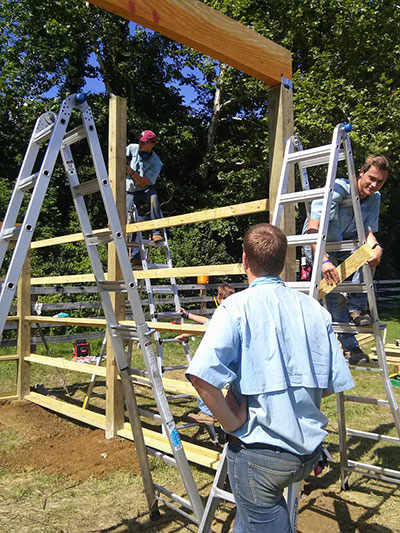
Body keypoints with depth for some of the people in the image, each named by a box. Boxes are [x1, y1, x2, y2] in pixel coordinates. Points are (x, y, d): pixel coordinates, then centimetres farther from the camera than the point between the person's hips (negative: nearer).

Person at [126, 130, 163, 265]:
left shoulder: (156, 163, -17)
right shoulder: (133, 148, -7)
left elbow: (145, 183, -25)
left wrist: (131, 171, -34)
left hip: (146, 189, -2)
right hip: (131, 192, 2)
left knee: (153, 197, -39)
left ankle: (156, 233, -37)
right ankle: (135, 256, -9)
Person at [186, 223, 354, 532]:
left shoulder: (236, 307, -15)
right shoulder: (316, 310, 0)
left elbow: (201, 375, -27)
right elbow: (335, 384, 3)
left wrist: (233, 424, -14)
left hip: (258, 453, -5)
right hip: (310, 452, 5)